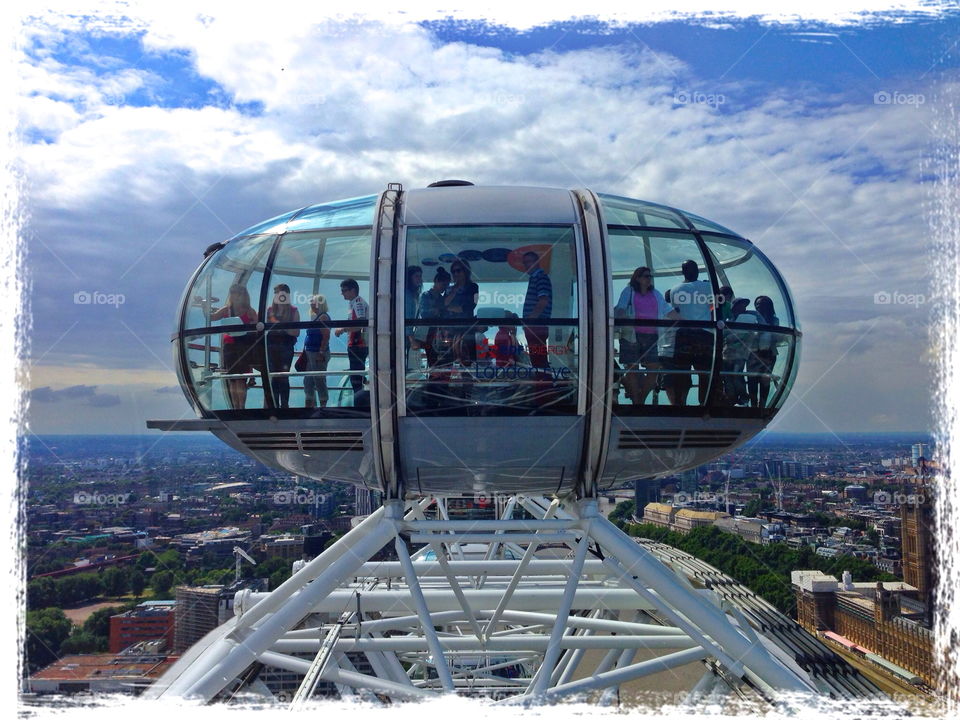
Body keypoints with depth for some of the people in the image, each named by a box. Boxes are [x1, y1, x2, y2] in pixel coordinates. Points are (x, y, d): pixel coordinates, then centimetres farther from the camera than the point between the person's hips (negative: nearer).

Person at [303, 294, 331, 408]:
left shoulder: (323, 317, -13)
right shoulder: (315, 317, 16)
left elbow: (326, 336, -20)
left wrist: (321, 353, -24)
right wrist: (305, 351, 19)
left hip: (318, 353, -10)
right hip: (310, 352, 10)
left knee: (319, 380, -6)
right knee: (308, 380, 14)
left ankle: (323, 404, 0)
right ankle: (310, 404, 22)